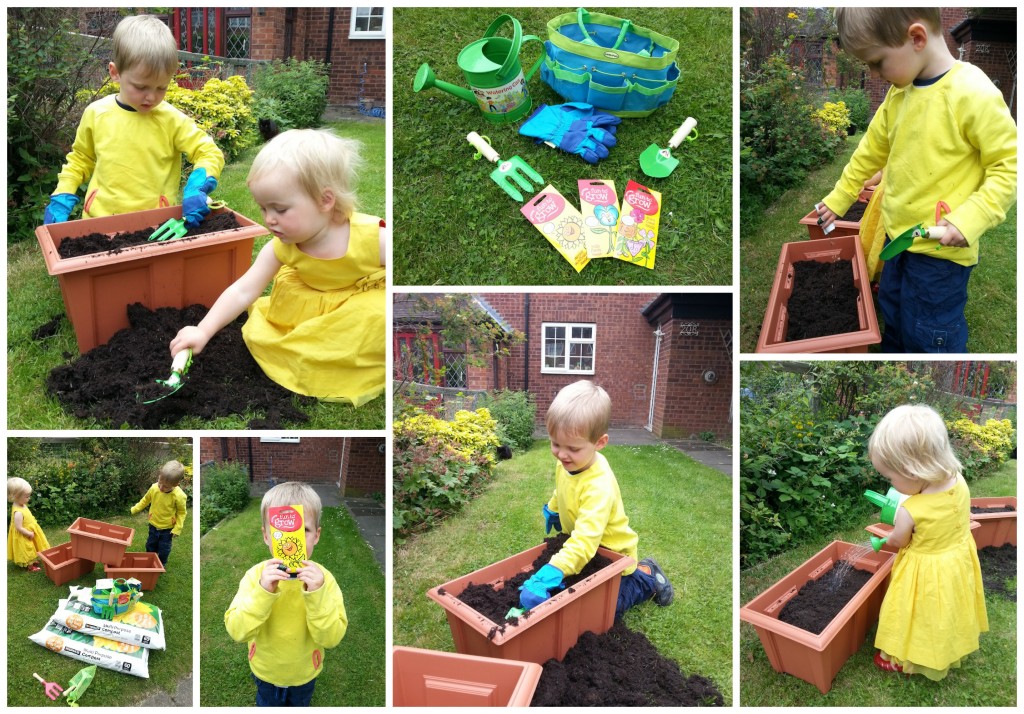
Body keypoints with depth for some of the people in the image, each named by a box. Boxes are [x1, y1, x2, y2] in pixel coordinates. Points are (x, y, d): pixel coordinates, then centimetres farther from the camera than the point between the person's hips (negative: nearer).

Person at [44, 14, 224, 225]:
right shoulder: (96, 113, 2)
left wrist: (197, 189, -22)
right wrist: (62, 197, 9)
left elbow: (210, 153, -5)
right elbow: (81, 159, 16)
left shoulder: (171, 120, -6)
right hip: (99, 220, 2)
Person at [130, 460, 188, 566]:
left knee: (163, 550, 13)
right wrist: (134, 509, 8)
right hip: (153, 525, 4)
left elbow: (181, 512, -15)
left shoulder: (179, 496, -31)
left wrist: (178, 528, -16)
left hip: (167, 529, -4)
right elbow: (145, 500, 2)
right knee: (150, 546, 24)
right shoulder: (154, 488, -21)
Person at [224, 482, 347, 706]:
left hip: (304, 670, 0)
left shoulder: (323, 578, -25)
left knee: (300, 703, 28)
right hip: (266, 668, 0)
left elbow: (331, 638, -27)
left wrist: (317, 595, -41)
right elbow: (236, 631, -27)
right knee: (267, 703, 27)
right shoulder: (255, 575, -23)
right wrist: (262, 592, -41)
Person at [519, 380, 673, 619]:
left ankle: (647, 578, 22)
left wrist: (551, 574, -60)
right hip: (583, 551, 8)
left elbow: (585, 540, -49)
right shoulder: (567, 464, -15)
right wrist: (552, 510, 29)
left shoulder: (598, 487, -40)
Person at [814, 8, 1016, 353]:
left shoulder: (973, 94, -22)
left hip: (942, 249, -7)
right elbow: (872, 150, 16)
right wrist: (839, 198, 23)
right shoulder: (899, 92, 2)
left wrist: (971, 218, -29)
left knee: (928, 339, 4)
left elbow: (1009, 164, -17)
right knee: (894, 323, 24)